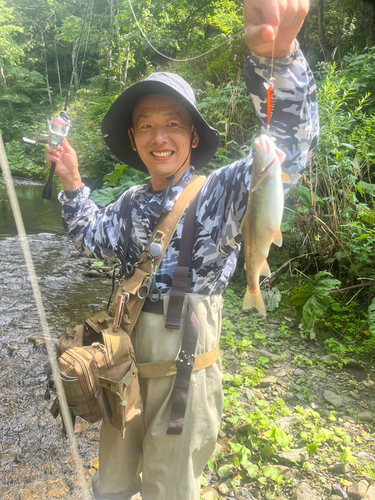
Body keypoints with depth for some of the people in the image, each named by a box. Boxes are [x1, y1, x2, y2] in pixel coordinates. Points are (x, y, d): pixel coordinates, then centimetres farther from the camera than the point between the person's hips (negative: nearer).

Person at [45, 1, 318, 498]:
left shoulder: (220, 191, -16)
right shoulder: (131, 203, 2)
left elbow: (288, 150, -32)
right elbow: (94, 238, 18)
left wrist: (276, 56, -48)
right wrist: (73, 185, 6)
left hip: (184, 368, -5)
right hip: (126, 361, 6)